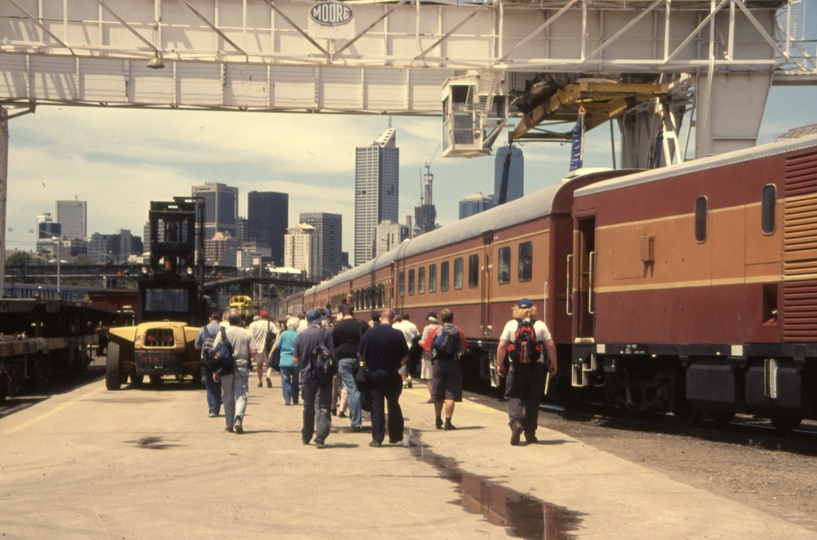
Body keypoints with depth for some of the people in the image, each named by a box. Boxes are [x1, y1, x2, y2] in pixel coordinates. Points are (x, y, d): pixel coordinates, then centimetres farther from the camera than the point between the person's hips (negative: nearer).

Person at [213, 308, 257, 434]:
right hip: (242, 368, -1)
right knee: (241, 395, 0)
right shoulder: (246, 333, -1)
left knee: (228, 397, 10)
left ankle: (229, 425, 14)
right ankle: (238, 417, -25)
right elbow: (253, 352, -4)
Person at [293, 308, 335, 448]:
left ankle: (306, 437, 29)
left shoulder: (301, 335, 1)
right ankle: (320, 438, -16)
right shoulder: (325, 334, -8)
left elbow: (296, 360, 3)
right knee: (322, 407, -5)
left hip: (307, 376, 3)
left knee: (308, 407, 17)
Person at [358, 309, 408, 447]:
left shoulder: (369, 333, -6)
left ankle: (377, 438, -2)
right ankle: (395, 436, 23)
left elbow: (360, 354, 0)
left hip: (374, 375, 0)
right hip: (392, 375, 0)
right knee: (394, 404, 16)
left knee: (376, 405, 3)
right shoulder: (397, 334, -9)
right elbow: (405, 357, -5)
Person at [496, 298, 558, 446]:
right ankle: (530, 434, 15)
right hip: (536, 367, 1)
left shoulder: (511, 325, 1)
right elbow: (550, 345, -2)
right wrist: (553, 364, 8)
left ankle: (516, 422, -21)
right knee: (532, 401, 11)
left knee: (514, 397, 6)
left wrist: (499, 364, 5)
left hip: (517, 367, -1)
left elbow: (501, 346, -4)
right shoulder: (540, 325, 2)